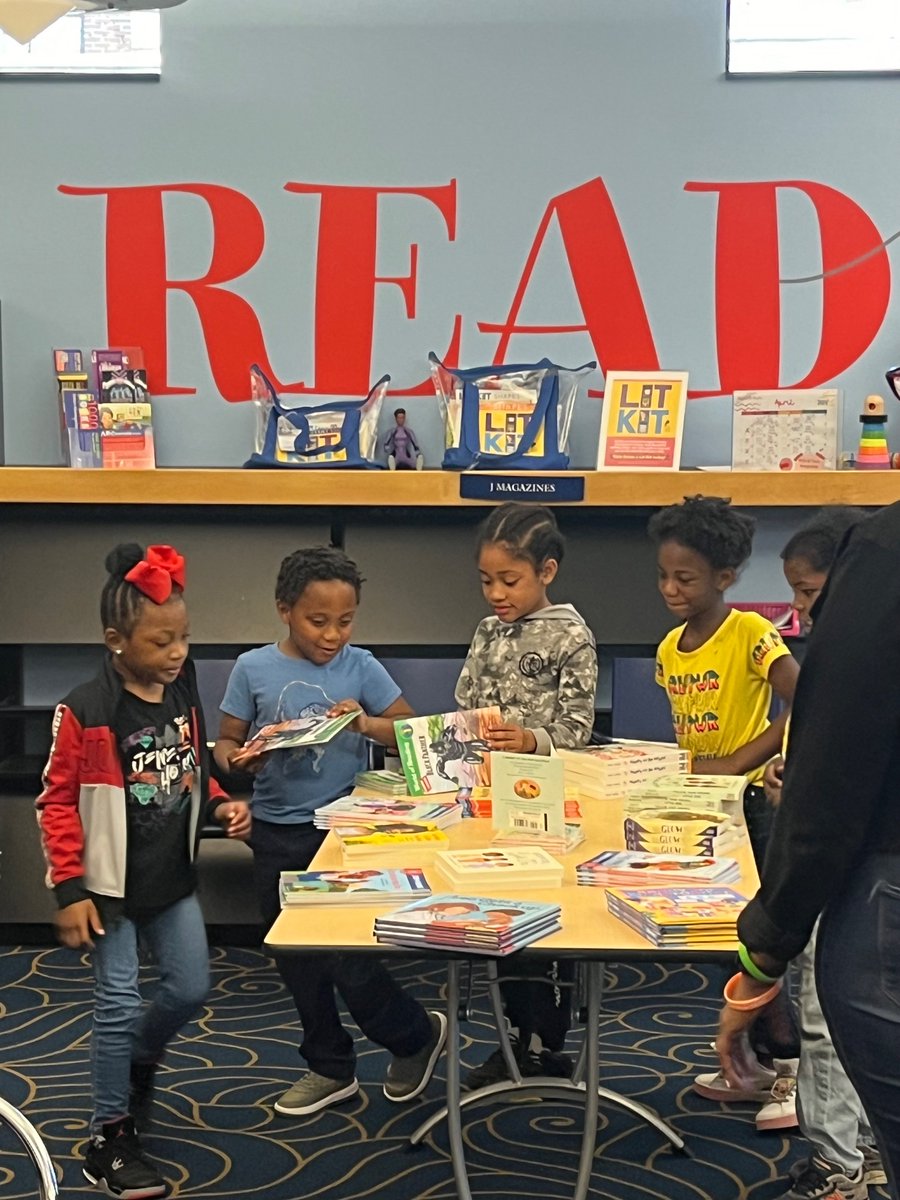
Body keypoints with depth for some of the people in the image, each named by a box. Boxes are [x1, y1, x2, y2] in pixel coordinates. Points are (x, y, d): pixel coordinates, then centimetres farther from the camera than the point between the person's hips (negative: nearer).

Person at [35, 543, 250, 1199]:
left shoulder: (185, 697, 0)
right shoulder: (85, 712, -18)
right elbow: (57, 803, -12)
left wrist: (222, 805, -4)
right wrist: (70, 889, -14)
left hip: (174, 880, 6)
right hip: (111, 886, -6)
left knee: (191, 990, 10)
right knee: (119, 1005, -1)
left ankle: (138, 1059, 42)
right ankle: (110, 1139, 14)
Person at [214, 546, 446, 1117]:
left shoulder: (361, 667, -6)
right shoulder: (253, 669, -2)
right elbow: (225, 742, 3)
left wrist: (365, 723, -22)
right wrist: (239, 759, -19)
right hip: (277, 830, 3)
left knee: (344, 956, -6)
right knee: (296, 959, 13)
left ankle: (417, 1034, 21)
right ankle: (331, 1068, 32)